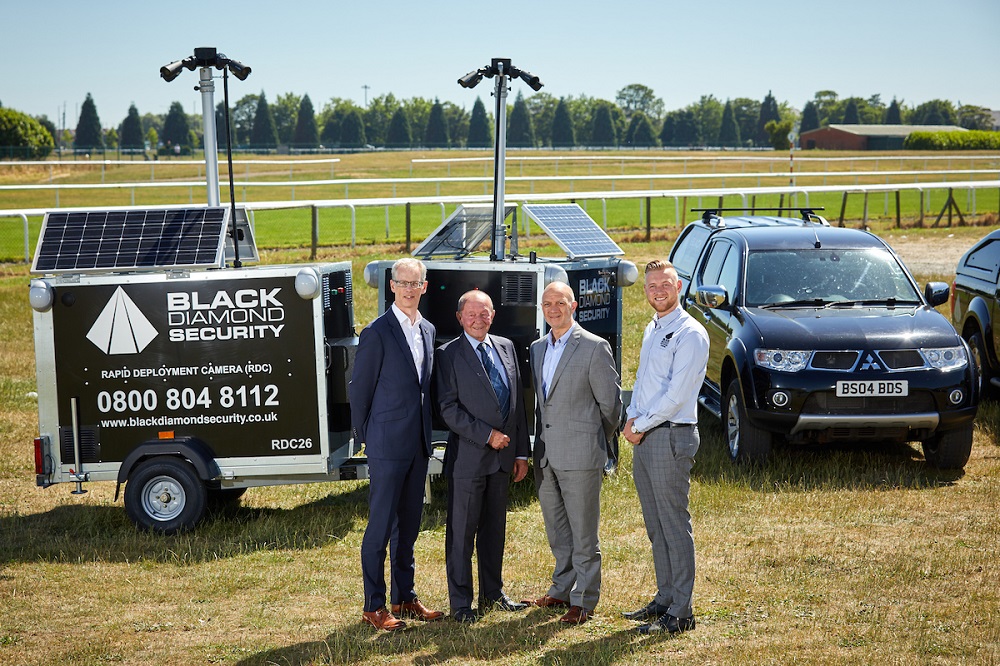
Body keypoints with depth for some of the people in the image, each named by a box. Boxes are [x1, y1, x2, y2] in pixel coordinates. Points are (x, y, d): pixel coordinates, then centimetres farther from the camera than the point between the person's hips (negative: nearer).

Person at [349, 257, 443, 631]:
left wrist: (425, 435, 13)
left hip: (419, 445, 7)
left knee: (409, 524, 14)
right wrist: (366, 436, -1)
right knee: (381, 526, -2)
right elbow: (359, 390, -7)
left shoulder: (428, 331, 11)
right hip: (387, 445, -7)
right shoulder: (377, 333, -11)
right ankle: (373, 607, 7)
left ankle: (405, 598, 24)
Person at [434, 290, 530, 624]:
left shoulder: (506, 347, 12)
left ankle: (493, 593, 26)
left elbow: (518, 402, 13)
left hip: (502, 456, 5)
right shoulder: (450, 354, -5)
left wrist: (521, 451, 10)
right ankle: (461, 602, 10)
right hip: (468, 456, -5)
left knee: (495, 529, 14)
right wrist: (488, 435, -15)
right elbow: (448, 408, -11)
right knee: (462, 531, 1)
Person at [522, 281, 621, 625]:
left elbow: (611, 402, -4)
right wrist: (540, 442, 15)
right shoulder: (537, 348, 12)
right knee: (557, 529, 16)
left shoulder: (594, 347, -9)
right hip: (545, 454, 7)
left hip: (580, 454, -7)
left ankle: (584, 600, 9)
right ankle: (562, 589, 28)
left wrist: (598, 442, 5)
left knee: (583, 532, 1)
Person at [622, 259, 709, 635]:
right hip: (644, 437, 9)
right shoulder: (651, 330, 17)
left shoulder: (689, 334, -11)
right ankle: (664, 599, 23)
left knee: (675, 525, -5)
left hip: (670, 436, -9)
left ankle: (680, 612, 0)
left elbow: (676, 394, -17)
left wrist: (641, 426, -10)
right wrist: (631, 418, 4)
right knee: (655, 526, 14)